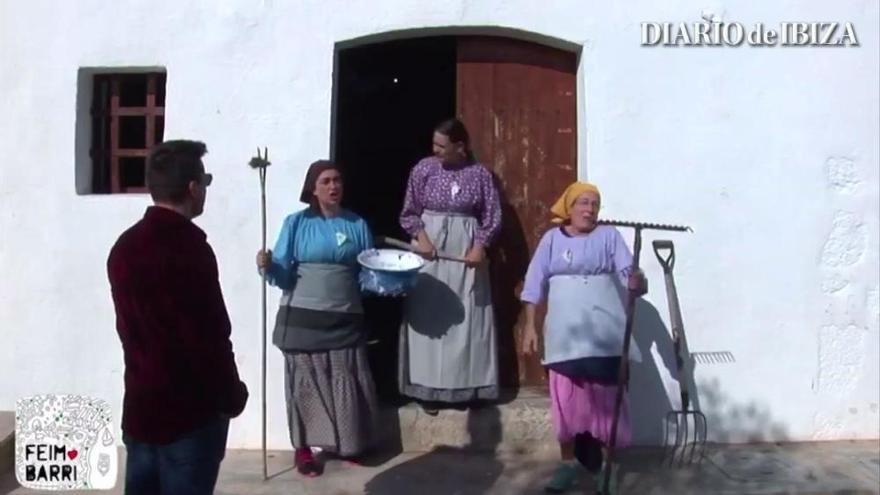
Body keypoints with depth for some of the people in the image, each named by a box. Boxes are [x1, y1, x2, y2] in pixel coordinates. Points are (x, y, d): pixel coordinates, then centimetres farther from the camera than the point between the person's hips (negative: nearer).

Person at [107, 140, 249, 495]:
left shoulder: (124, 246, 7)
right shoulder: (189, 248, -19)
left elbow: (128, 326, 14)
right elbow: (210, 335, -18)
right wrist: (232, 395, -4)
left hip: (140, 405, 8)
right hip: (190, 411, -8)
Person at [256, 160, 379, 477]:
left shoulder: (357, 224, 7)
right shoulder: (296, 224, -1)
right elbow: (283, 276, -4)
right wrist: (268, 266, -24)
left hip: (345, 320, 2)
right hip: (303, 318, -2)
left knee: (348, 385, 7)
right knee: (306, 383, 6)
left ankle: (348, 445, 25)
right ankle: (303, 449, 19)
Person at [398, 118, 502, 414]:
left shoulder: (480, 174, 0)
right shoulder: (423, 169, 1)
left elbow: (492, 216, 2)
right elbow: (409, 212, 4)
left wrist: (480, 246, -11)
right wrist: (420, 236, -12)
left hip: (466, 252, 0)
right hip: (430, 250, 0)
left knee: (467, 318, 2)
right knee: (428, 316, 0)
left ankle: (466, 387, 12)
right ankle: (428, 389, 8)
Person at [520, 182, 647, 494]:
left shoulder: (609, 236, 5)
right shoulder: (552, 238, 7)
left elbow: (630, 275, -4)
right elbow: (535, 285, 5)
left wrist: (637, 282, -28)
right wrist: (530, 326, -1)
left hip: (605, 333, -1)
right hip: (565, 334, 1)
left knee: (605, 398, 3)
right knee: (565, 399, 2)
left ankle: (606, 462, 17)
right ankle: (568, 463, 16)